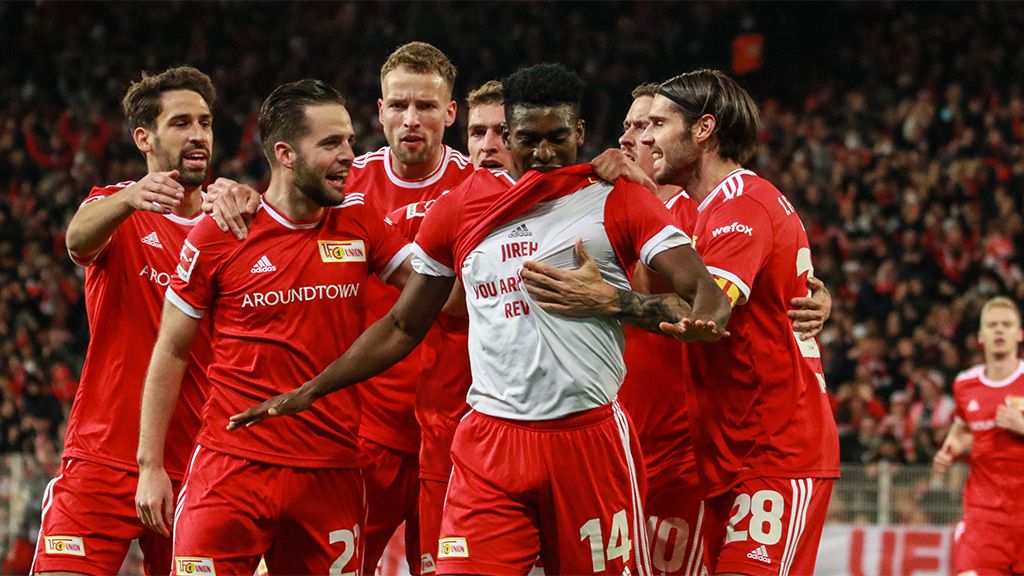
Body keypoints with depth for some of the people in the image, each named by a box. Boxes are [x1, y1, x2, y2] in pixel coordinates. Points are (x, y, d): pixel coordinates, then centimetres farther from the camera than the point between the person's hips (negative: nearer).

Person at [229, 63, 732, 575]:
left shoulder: (615, 202, 2)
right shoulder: (460, 210, 11)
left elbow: (706, 291, -7)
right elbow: (403, 327, 19)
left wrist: (698, 321, -31)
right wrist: (309, 391, 14)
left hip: (590, 438, -2)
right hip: (489, 443, 2)